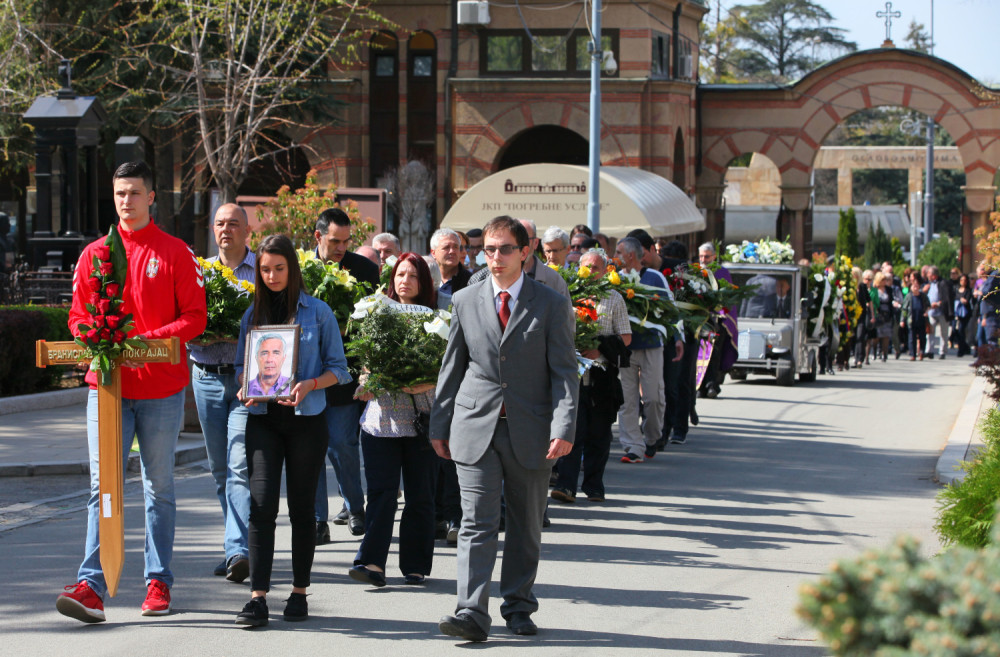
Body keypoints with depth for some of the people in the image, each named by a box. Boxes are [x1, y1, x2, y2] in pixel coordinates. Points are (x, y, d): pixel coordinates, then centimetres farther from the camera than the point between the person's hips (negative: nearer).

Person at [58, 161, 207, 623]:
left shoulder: (175, 252, 2)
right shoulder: (94, 254, 9)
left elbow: (195, 317, -2)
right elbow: (78, 314, 10)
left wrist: (150, 339, -17)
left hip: (161, 386, -1)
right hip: (106, 383, 1)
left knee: (159, 486, 7)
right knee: (102, 484, -7)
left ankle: (158, 583, 14)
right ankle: (91, 587, -13)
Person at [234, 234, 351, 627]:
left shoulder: (317, 312, 2)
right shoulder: (253, 314, 10)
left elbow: (338, 369, 3)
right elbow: (241, 365, 16)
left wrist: (308, 385, -15)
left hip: (306, 418, -1)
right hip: (263, 419, 1)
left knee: (301, 506, 5)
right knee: (261, 504, -10)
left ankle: (299, 592, 16)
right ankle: (258, 598, -14)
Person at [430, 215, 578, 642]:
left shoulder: (551, 306, 1)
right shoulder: (466, 302, 8)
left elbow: (564, 372, -3)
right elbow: (452, 368, 13)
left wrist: (563, 428, -14)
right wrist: (440, 426, 11)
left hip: (530, 432, 0)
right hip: (476, 429, 1)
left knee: (526, 526, 9)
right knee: (477, 524, -8)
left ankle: (519, 607, 22)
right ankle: (472, 614, -14)